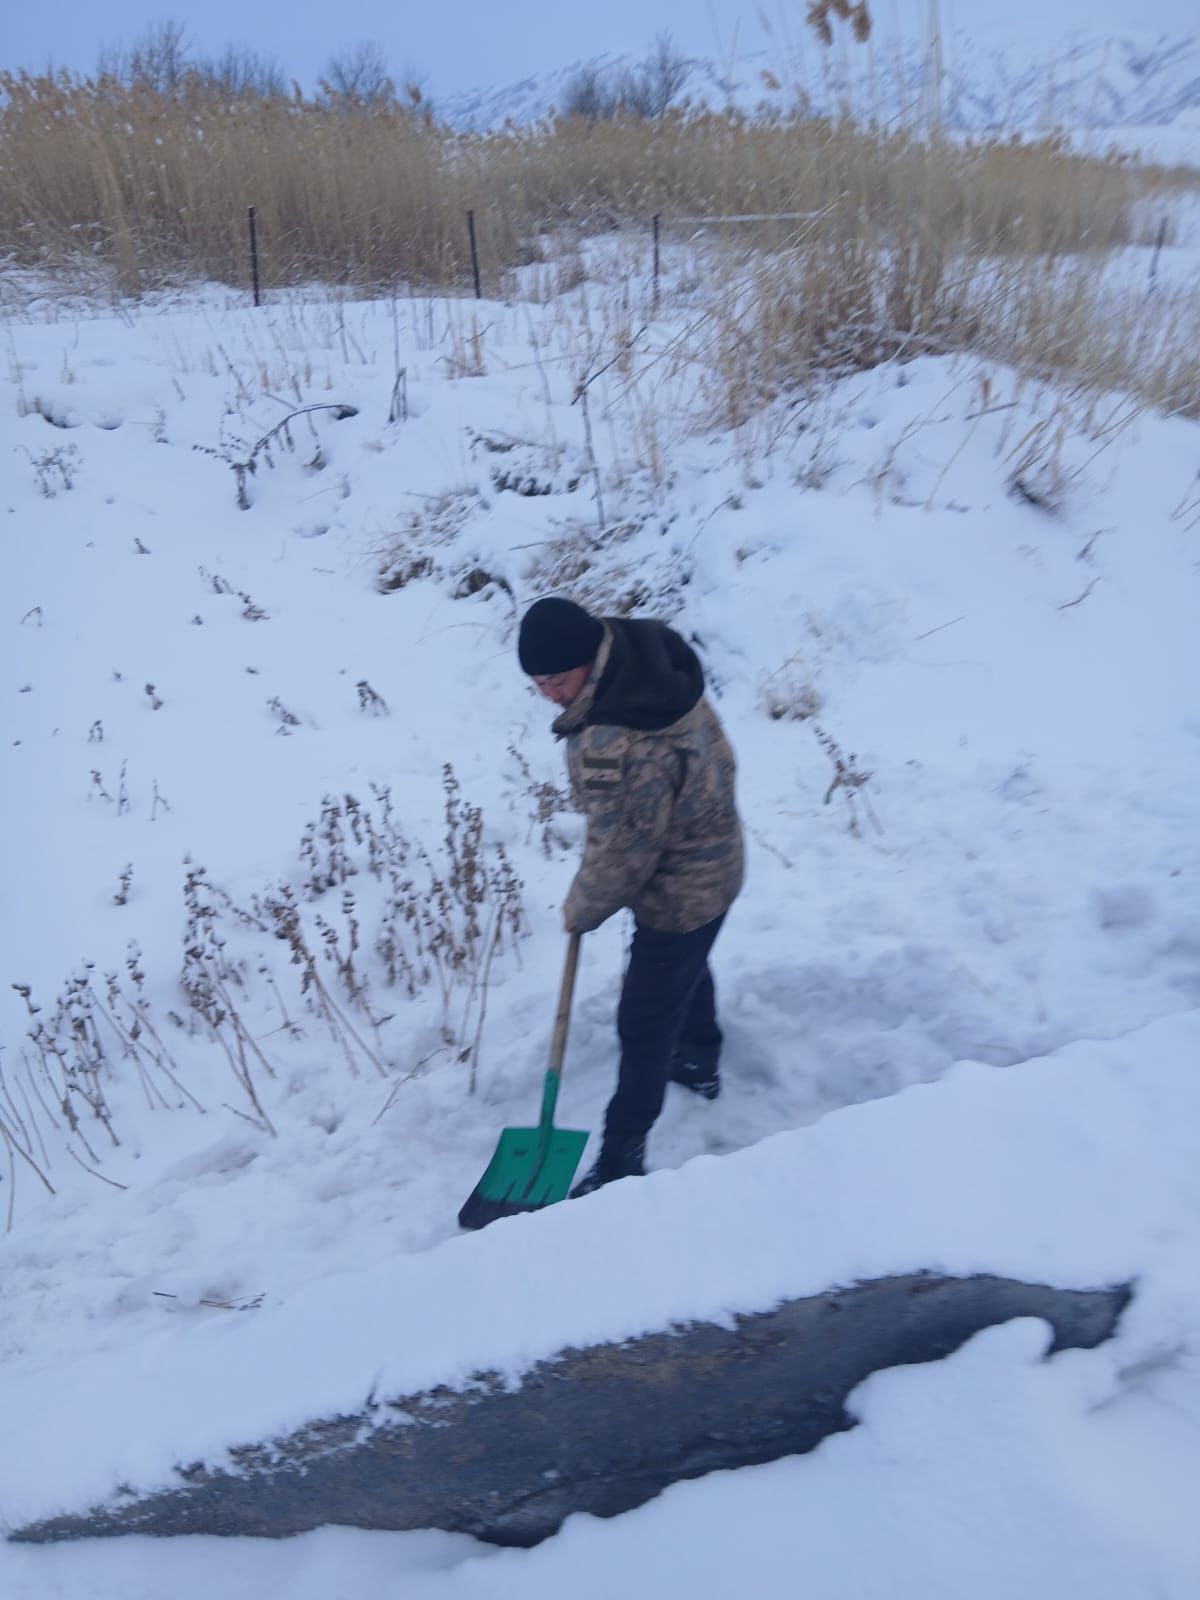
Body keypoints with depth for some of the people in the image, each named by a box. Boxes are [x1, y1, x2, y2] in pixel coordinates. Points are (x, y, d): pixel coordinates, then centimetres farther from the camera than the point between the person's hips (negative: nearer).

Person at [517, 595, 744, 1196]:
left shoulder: (618, 748, -40)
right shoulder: (645, 650, -12)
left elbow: (620, 856, -26)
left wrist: (582, 909, -7)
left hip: (676, 891, -9)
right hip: (709, 859, 10)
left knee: (644, 1023, 6)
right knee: (687, 969, 32)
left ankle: (622, 1157, 25)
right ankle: (701, 1061, 58)